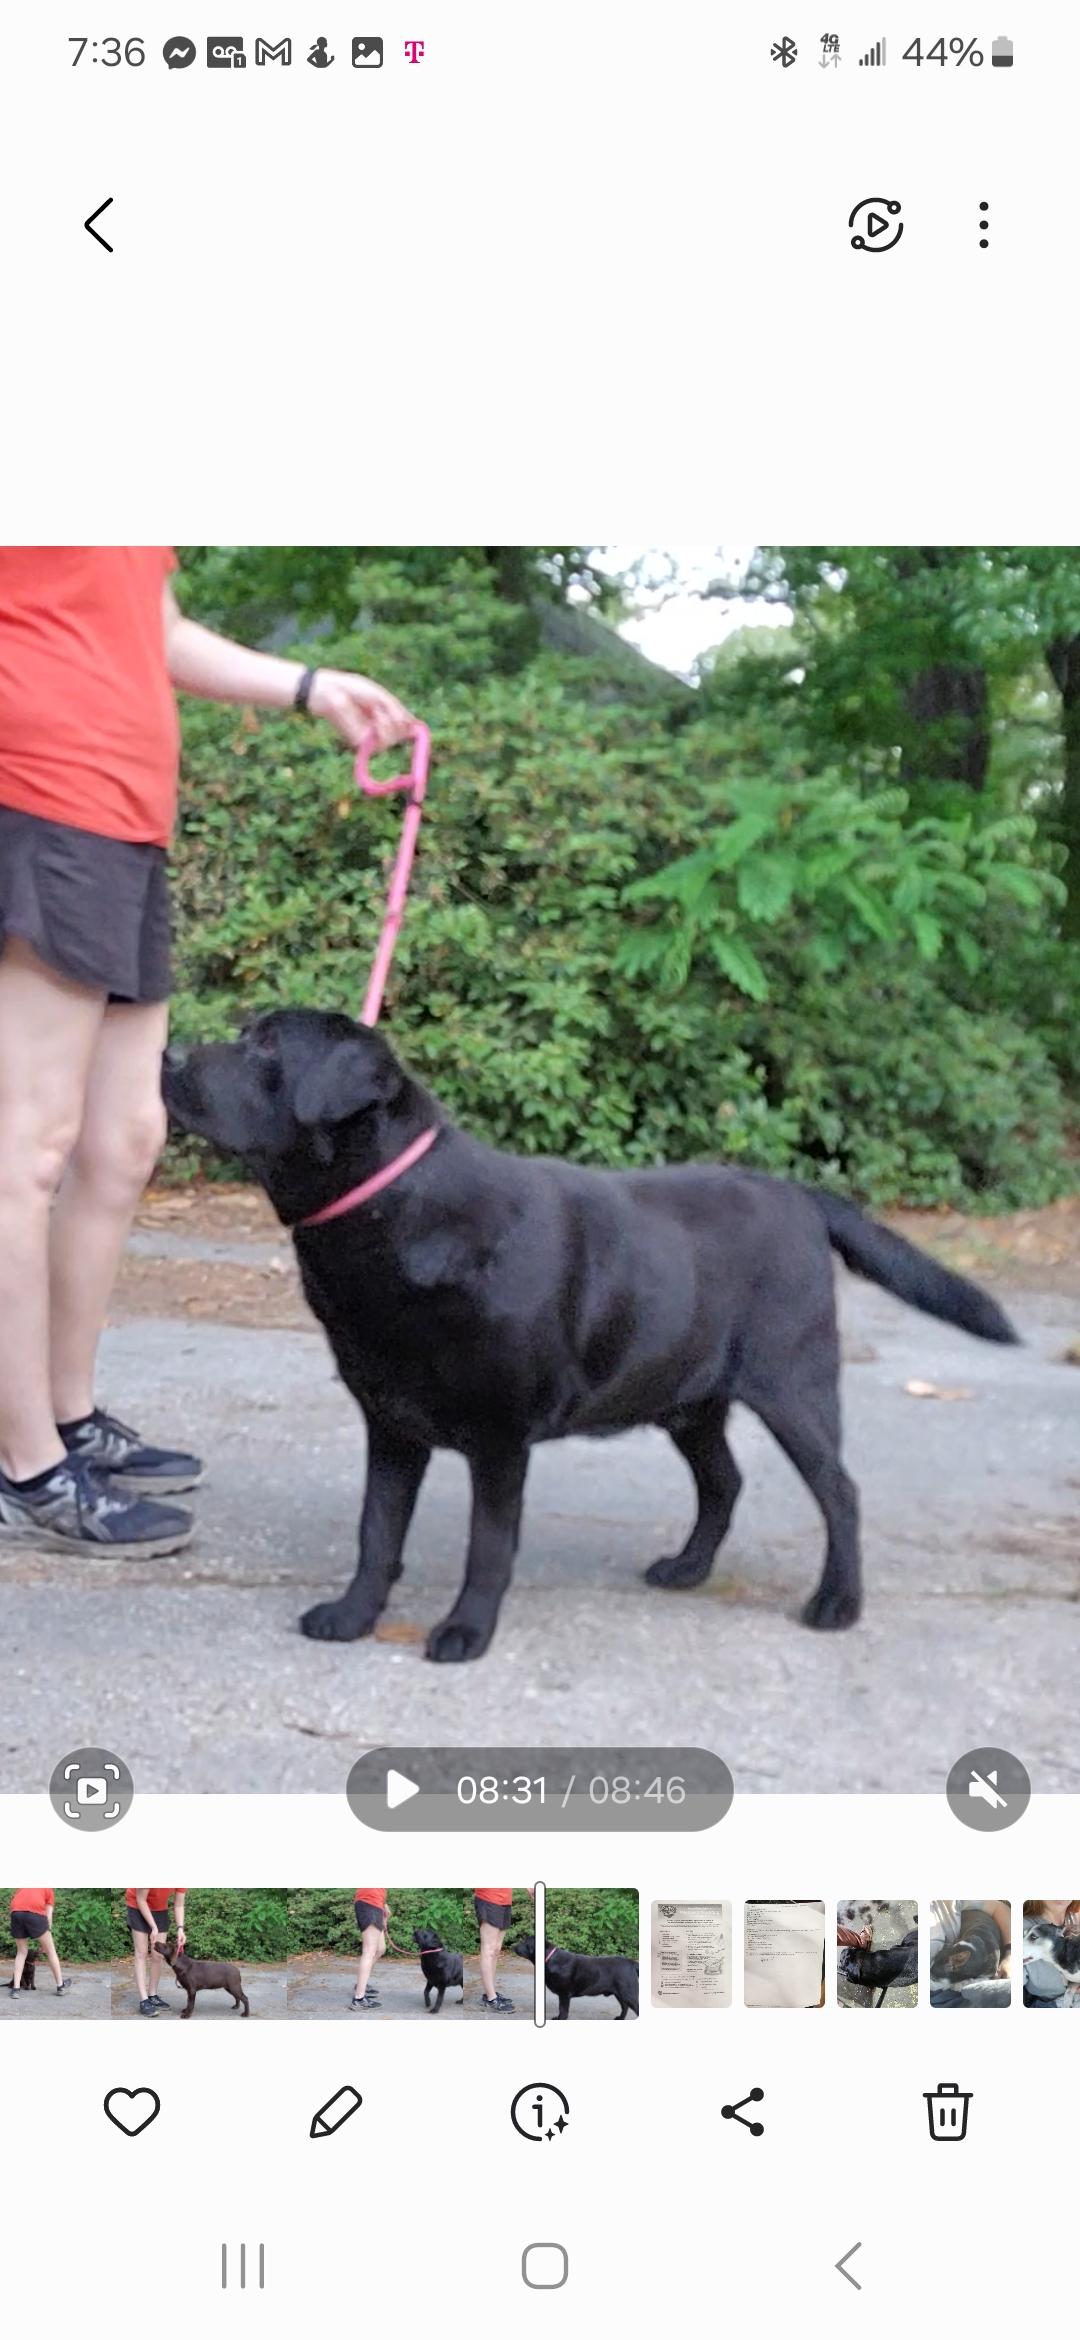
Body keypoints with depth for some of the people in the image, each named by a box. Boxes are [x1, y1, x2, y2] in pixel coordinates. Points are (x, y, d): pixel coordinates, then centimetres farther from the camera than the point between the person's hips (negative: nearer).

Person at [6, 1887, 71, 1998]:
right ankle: (60, 1986, 22)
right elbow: (48, 1917, 17)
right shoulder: (49, 1890, 27)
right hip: (35, 1913, -3)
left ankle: (15, 1989, 10)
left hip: (15, 1913, 3)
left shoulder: (23, 1887, 36)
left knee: (21, 1952, 20)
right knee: (50, 1950, 14)